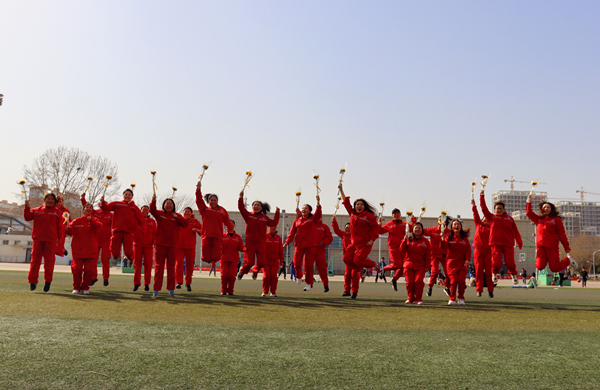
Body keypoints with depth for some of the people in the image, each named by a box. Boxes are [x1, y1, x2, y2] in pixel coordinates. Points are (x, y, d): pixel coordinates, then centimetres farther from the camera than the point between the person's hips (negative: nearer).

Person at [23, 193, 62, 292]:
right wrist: (27, 207, -8)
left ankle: (47, 281, 10)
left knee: (49, 260, 0)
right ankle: (32, 281, 10)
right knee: (35, 259, 3)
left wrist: (60, 238, 0)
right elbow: (27, 217, 4)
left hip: (51, 239, -1)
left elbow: (60, 226, 4)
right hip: (38, 238, 2)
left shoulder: (57, 212, 6)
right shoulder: (37, 210, 11)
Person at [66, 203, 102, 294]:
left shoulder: (95, 220, 7)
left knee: (89, 270, -2)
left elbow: (99, 227, -14)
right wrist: (68, 229, -24)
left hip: (91, 251, 0)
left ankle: (85, 288, 15)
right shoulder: (77, 221, 9)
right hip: (78, 250, 0)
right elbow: (70, 231, -1)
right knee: (76, 269, -1)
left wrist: (91, 221, -29)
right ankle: (76, 288, 16)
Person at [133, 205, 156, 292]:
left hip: (148, 245, 1)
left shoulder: (152, 221, 11)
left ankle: (147, 283, 7)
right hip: (137, 245, -1)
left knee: (148, 264, -1)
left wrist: (155, 243, -4)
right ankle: (136, 283, 8)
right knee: (137, 263, 0)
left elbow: (155, 233, 9)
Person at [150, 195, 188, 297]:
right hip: (160, 244, -1)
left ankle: (171, 289, 11)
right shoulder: (159, 214, 5)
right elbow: (152, 210, -15)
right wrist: (153, 200, -34)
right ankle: (156, 289, 5)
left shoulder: (177, 216, 8)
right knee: (158, 266, 1)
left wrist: (177, 217, -20)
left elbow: (185, 224, -6)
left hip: (172, 245, 1)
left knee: (171, 267, 6)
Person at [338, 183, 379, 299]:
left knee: (357, 260, -19)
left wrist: (372, 240, -12)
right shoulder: (352, 213, 11)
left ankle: (373, 265, 12)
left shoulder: (369, 216, -5)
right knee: (346, 258, -8)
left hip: (365, 244, -6)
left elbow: (375, 228, -4)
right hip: (354, 243, 6)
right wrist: (341, 190, 20)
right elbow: (346, 201, 20)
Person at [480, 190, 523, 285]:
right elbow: (483, 208, 3)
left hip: (508, 244, 1)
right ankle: (494, 274, 24)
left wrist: (519, 242, 14)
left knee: (510, 263, -1)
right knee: (496, 262, -7)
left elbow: (515, 231, 15)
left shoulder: (509, 218, 13)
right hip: (496, 244, -1)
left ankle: (513, 275, 28)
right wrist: (482, 195, -1)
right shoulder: (491, 217, 10)